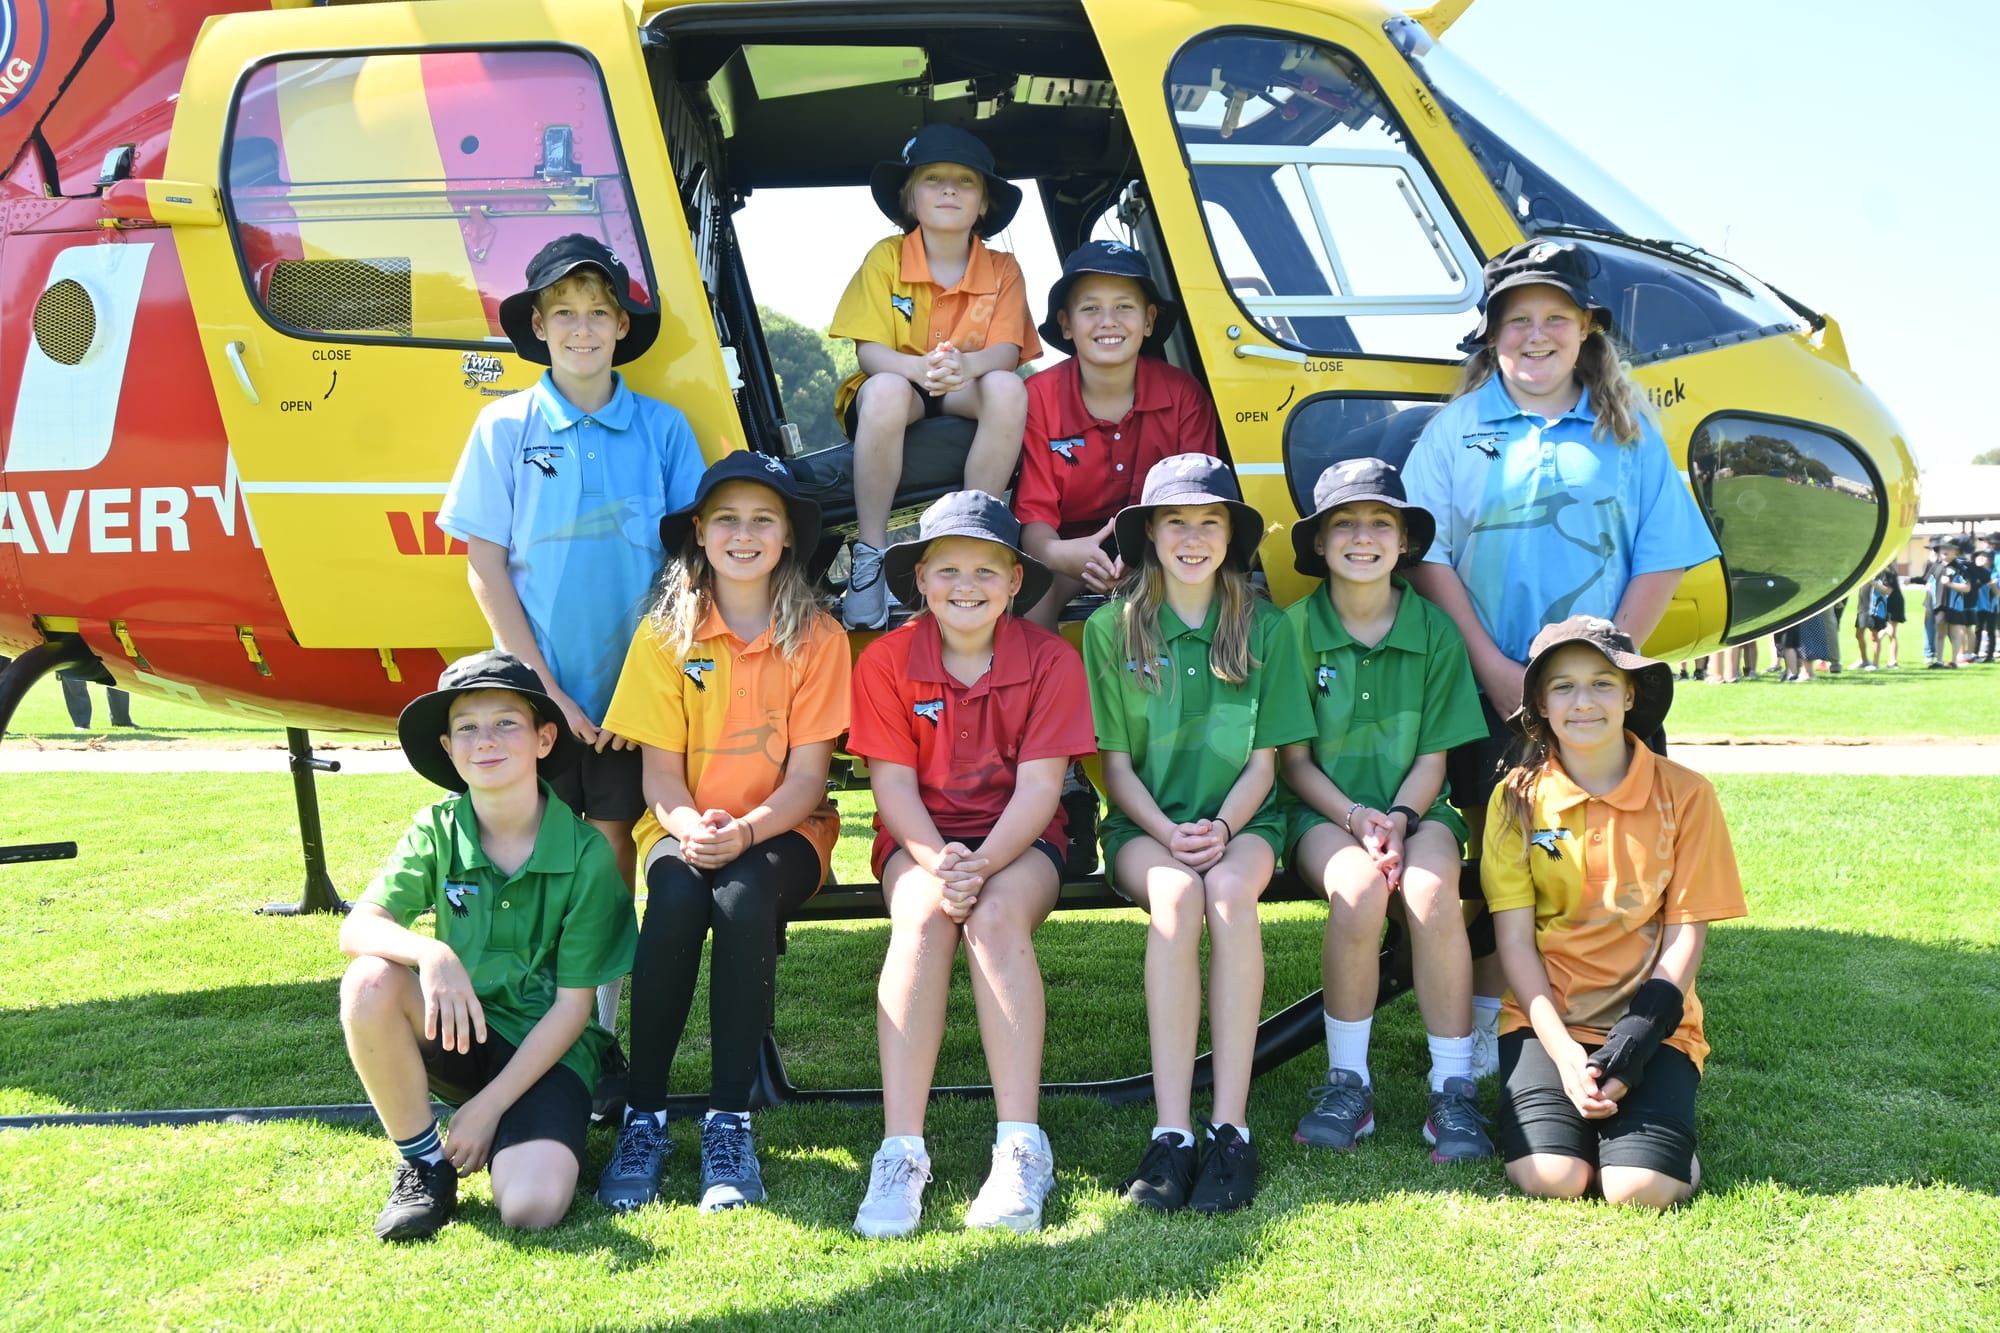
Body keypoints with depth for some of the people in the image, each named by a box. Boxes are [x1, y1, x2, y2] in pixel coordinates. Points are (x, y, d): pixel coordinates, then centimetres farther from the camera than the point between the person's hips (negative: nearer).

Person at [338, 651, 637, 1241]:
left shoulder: (586, 855, -13)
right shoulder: (438, 830, -5)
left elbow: (573, 1006, -11)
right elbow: (357, 927, -17)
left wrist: (489, 1105, -14)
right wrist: (430, 953, -38)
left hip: (546, 1050, -3)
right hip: (457, 1034, 3)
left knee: (531, 1207, -28)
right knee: (370, 982, -29)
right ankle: (423, 1163, -8)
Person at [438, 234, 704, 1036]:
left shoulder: (662, 429, 2)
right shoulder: (506, 427, 1)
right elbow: (486, 569, 0)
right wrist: (546, 690, -7)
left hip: (632, 686, 1)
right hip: (536, 688, 0)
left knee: (612, 846, 6)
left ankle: (602, 1033, 18)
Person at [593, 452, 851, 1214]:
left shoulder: (817, 637, -2)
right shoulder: (665, 633, 1)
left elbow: (807, 775, -6)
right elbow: (660, 771, -2)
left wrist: (745, 832, -24)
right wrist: (689, 830, -23)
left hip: (781, 830, -1)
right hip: (685, 828, 1)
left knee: (744, 897, -33)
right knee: (677, 897, -32)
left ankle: (730, 1118, -23)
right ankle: (643, 1114, -20)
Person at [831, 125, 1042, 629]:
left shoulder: (1002, 269, -2)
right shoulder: (885, 257, -6)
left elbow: (1005, 352, -15)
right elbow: (869, 352, -15)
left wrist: (966, 364, -41)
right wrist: (919, 367, -38)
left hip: (966, 393, 2)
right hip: (899, 385, -1)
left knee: (1007, 389, -34)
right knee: (885, 391, -38)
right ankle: (870, 557, -30)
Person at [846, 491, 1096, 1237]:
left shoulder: (1050, 660, -4)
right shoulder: (885, 660, -2)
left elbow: (1039, 785, -10)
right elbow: (892, 782, -5)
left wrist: (983, 864, -26)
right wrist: (937, 862, -23)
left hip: (1019, 840, 0)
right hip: (919, 839, 1)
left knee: (997, 917, -33)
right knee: (923, 917, -32)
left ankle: (1021, 1149, -33)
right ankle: (901, 1153, -34)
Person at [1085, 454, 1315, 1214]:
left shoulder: (1264, 628, 6)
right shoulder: (1111, 628, 4)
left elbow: (1264, 760, 4)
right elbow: (1116, 763, 2)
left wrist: (1221, 828, -14)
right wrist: (1168, 834, -15)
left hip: (1241, 820, 1)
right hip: (1144, 824, 0)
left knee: (1230, 892, -34)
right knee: (1175, 895, -34)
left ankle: (1232, 1129, -31)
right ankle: (1171, 1133, -33)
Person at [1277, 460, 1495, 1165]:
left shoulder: (1436, 631, 2)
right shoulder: (1294, 627, -3)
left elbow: (1433, 757, 2)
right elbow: (1294, 760, -1)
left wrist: (1399, 818, -17)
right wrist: (1355, 818, -17)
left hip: (1415, 808, 1)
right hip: (1323, 811, -1)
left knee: (1431, 892, -31)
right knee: (1359, 887, -33)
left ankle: (1453, 1089, -18)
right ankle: (1348, 1082, -17)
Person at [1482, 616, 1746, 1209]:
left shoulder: (1683, 793, 0)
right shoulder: (1518, 797, 1)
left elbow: (1685, 934, -2)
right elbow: (1514, 939, -2)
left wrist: (1637, 1040, -14)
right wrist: (1565, 1054, -14)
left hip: (1650, 1025, 0)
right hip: (1545, 1018, 0)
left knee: (1643, 1190, -21)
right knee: (1550, 1179, -22)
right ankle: (1557, 1103, 9)